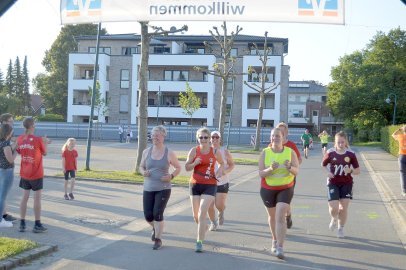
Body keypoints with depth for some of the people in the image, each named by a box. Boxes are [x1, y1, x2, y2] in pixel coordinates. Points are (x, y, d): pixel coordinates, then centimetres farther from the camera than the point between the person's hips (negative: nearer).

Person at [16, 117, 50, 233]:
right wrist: (45, 143, 17)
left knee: (24, 197, 11)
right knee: (37, 198, 4)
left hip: (24, 174, 5)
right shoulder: (38, 139, -17)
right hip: (36, 174, -5)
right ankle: (37, 225, 8)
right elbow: (44, 153, -2)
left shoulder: (20, 139, -2)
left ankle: (22, 224, 12)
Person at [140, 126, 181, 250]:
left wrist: (171, 176, -11)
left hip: (163, 189, -3)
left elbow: (178, 168, 7)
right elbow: (142, 166, 16)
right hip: (148, 188, 3)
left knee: (157, 214, -12)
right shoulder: (146, 152, 3)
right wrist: (144, 172, -7)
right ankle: (155, 228, 36)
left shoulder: (169, 153, -4)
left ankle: (158, 239, 7)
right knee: (148, 215, 0)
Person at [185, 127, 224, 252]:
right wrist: (195, 163, -18)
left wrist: (220, 169, -1)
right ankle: (203, 227, 45)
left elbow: (221, 163, 20)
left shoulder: (215, 152, 1)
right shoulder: (194, 150, -1)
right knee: (196, 215, 10)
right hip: (195, 184, 2)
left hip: (210, 185, -2)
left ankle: (199, 242, -9)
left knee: (202, 213, -15)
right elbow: (187, 167, 2)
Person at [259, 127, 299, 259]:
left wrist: (289, 167, -28)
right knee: (272, 216, 17)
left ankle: (280, 248, -14)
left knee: (280, 216, -14)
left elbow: (296, 171, -7)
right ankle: (275, 240, 40)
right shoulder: (265, 152, -6)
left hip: (285, 189, -2)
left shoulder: (290, 152, -6)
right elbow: (261, 173, -9)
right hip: (268, 189, 2)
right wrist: (270, 169, -28)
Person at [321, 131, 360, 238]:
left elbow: (358, 171, -1)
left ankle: (341, 228, 24)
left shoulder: (351, 154, -6)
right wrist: (328, 172, -9)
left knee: (343, 208, 1)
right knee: (334, 208, -9)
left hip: (346, 183, 1)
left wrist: (351, 171, -22)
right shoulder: (330, 153, -7)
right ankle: (334, 219, 28)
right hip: (333, 183, 0)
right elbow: (323, 164, 10)